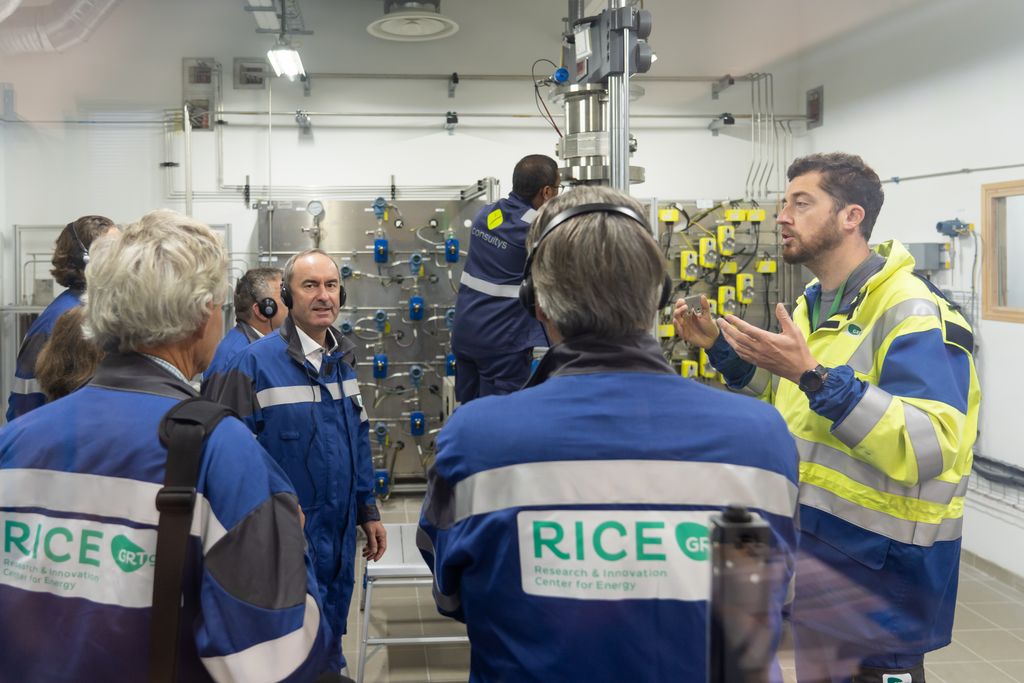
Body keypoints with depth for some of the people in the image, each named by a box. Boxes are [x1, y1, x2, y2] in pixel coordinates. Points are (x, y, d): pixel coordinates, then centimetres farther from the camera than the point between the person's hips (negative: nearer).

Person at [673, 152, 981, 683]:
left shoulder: (913, 315, -19)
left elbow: (929, 451, -30)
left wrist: (813, 374, -36)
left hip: (878, 560, -8)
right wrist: (720, 347, 8)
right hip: (811, 537, 8)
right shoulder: (813, 306, 10)